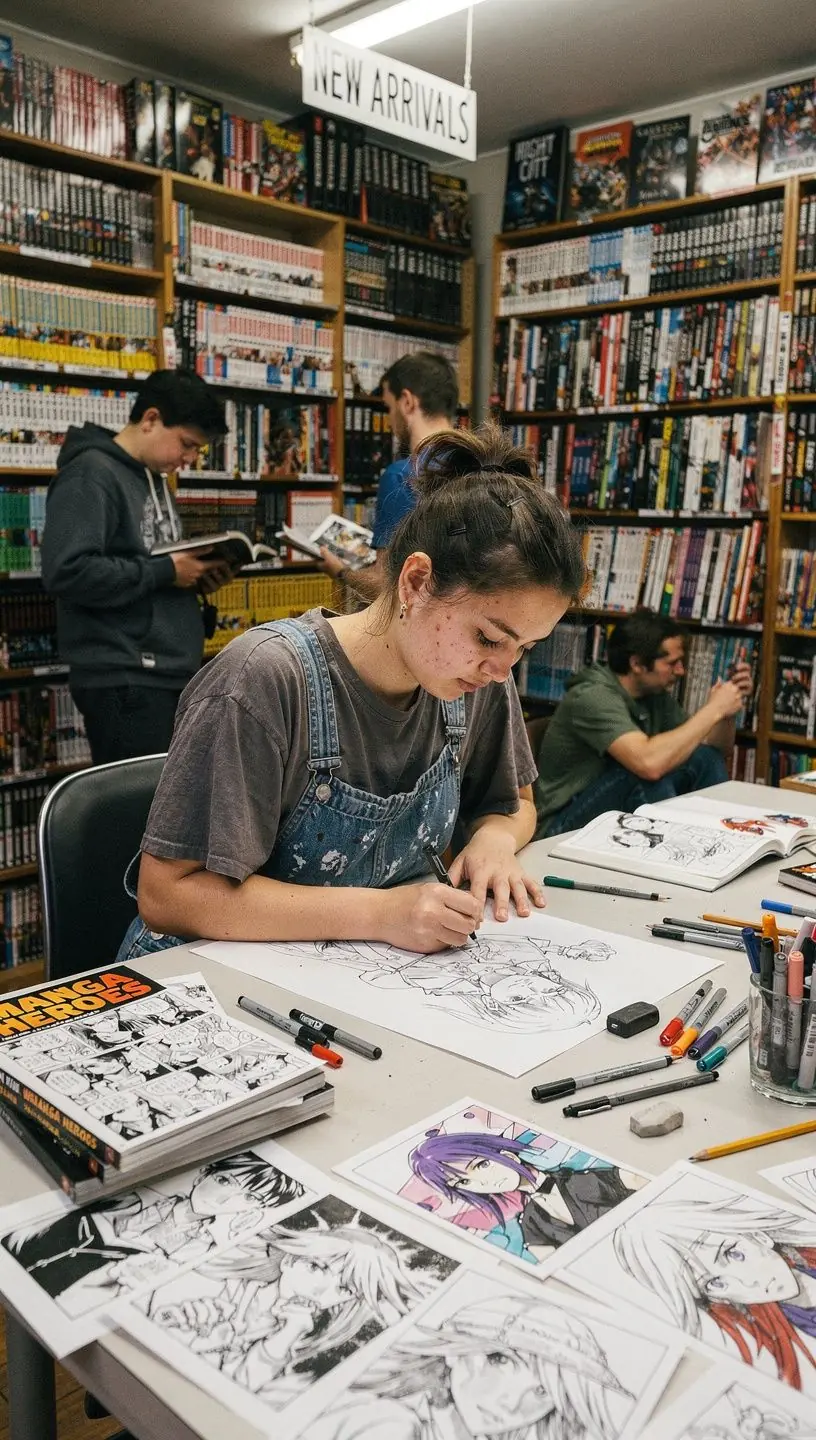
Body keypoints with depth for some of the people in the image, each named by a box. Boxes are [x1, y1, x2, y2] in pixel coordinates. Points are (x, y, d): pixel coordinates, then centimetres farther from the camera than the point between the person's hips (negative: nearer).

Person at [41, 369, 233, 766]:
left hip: (169, 672, 9)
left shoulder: (152, 477, 17)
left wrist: (193, 574, 5)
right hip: (124, 680, -9)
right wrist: (165, 572, -17)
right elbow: (67, 572, -23)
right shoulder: (90, 474, -11)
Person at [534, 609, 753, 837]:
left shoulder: (656, 694, 2)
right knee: (647, 774, -31)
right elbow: (649, 763, -38)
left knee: (705, 759, -4)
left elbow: (717, 749, 13)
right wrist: (713, 709, -27)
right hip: (565, 825, -8)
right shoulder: (593, 696, -22)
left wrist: (727, 710, -8)